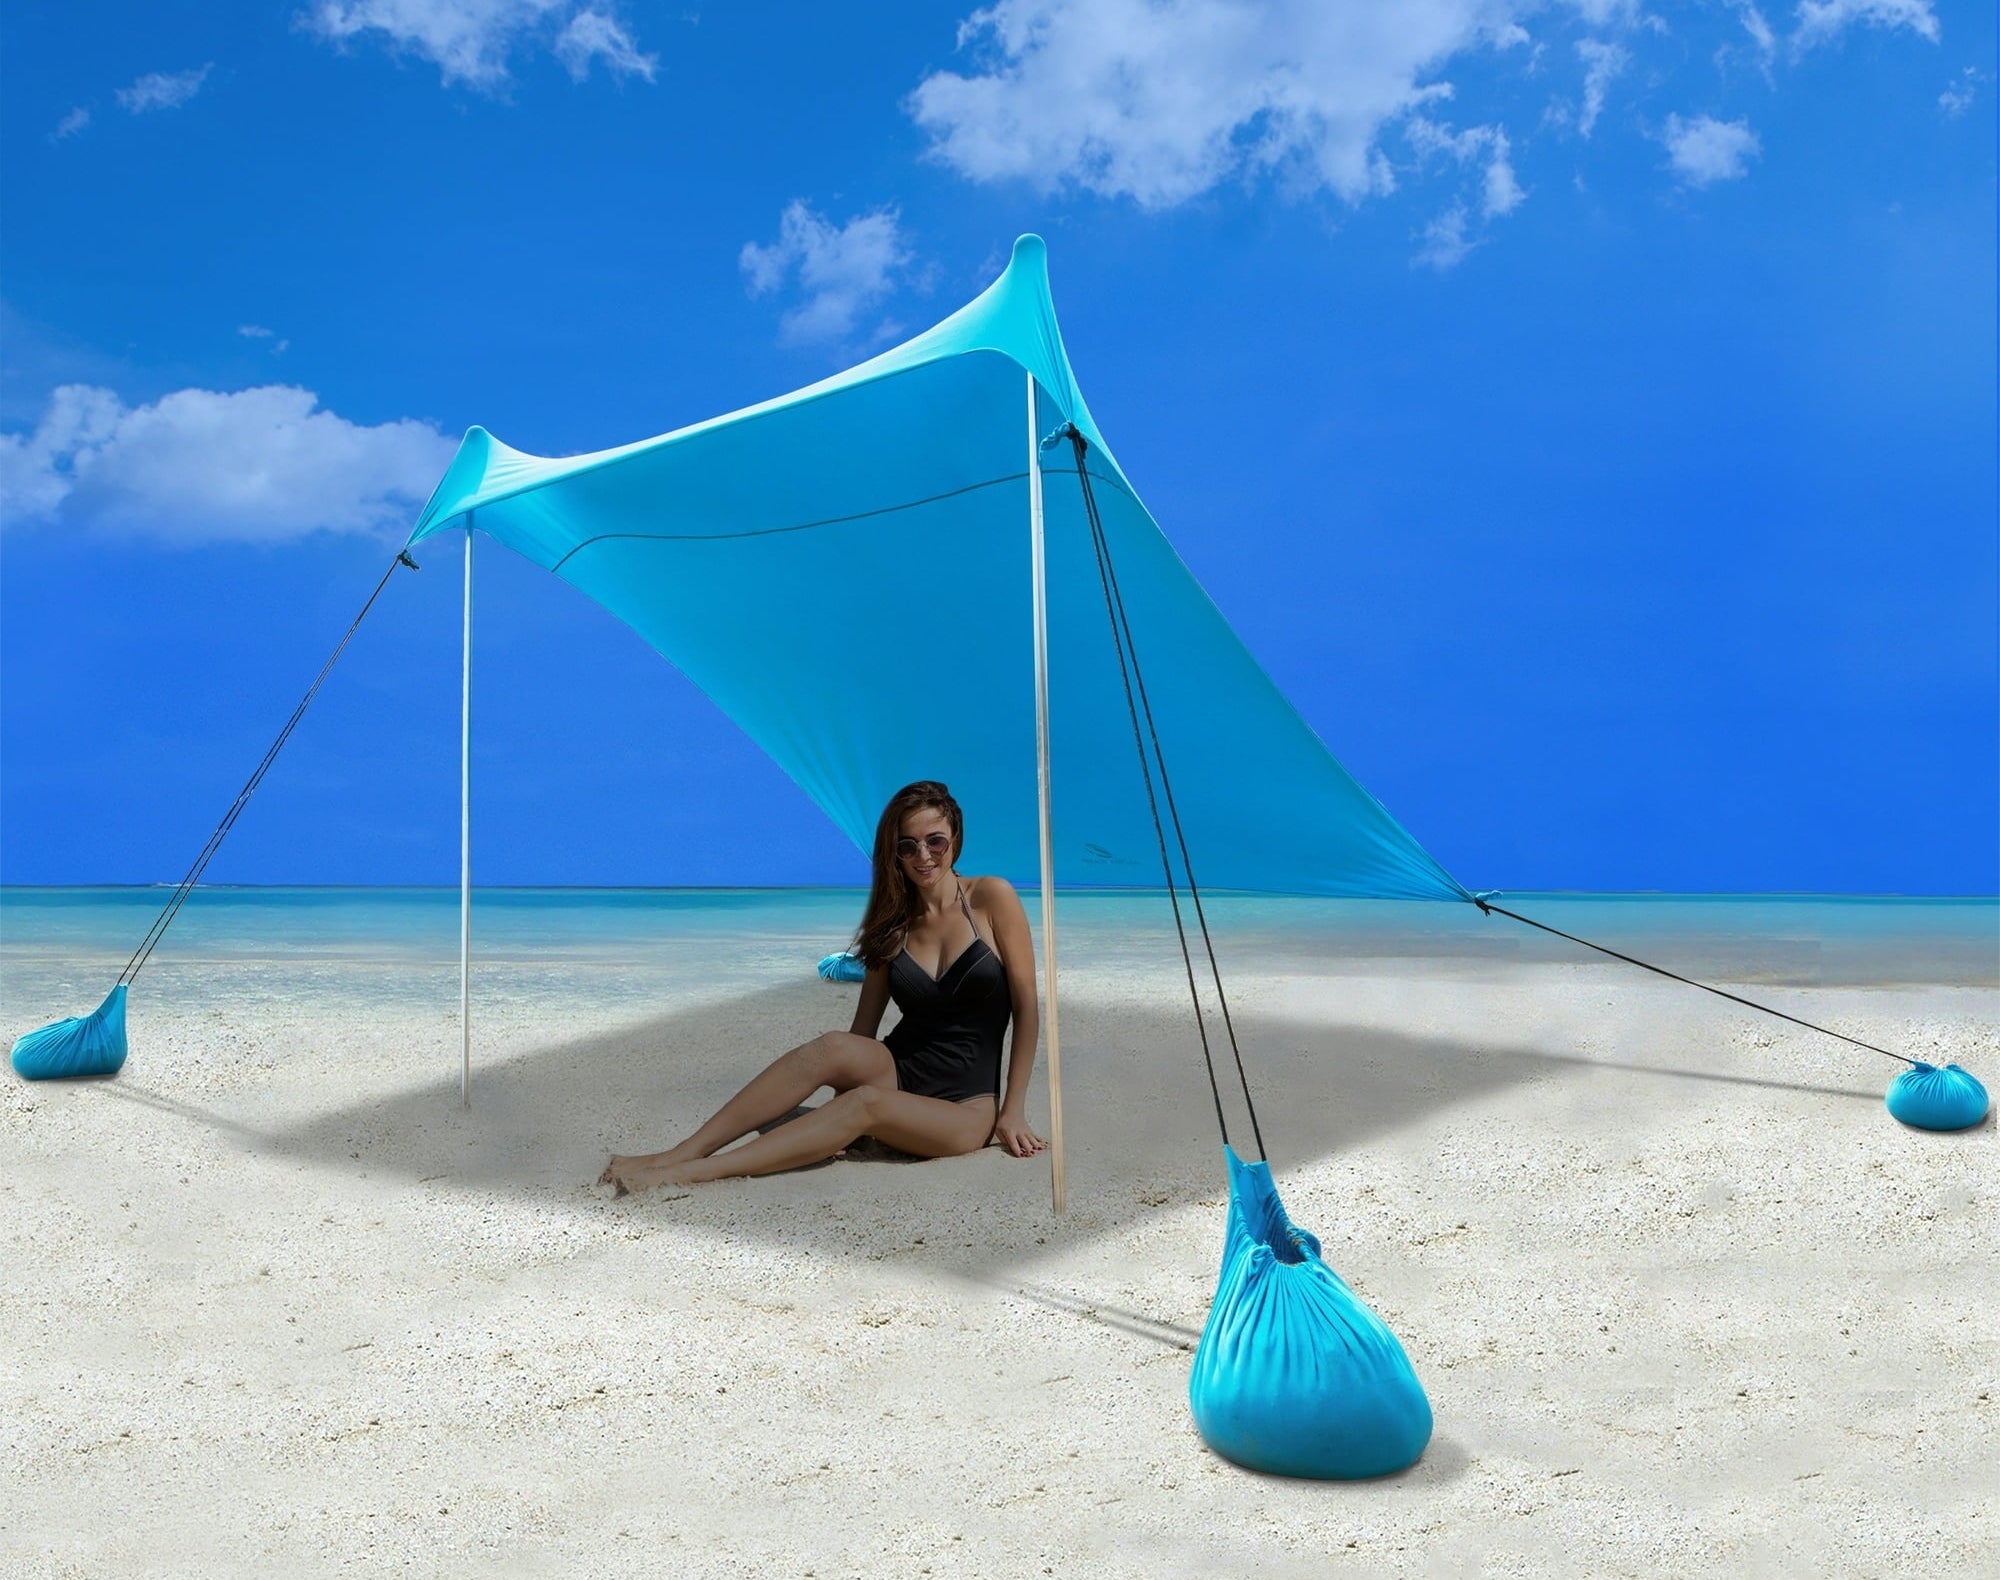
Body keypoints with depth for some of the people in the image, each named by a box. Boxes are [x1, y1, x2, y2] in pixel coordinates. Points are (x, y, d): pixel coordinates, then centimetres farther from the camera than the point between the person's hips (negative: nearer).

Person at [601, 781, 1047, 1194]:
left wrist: (1012, 1111, -5)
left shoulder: (991, 898, -5)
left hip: (965, 1110, -3)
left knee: (866, 1103, -34)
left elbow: (1027, 1009, -4)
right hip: (898, 1072, 3)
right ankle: (679, 1153, -30)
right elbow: (863, 1030, 5)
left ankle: (687, 1173, -37)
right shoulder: (894, 922, 8)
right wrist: (842, 1096, -9)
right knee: (834, 1047, -30)